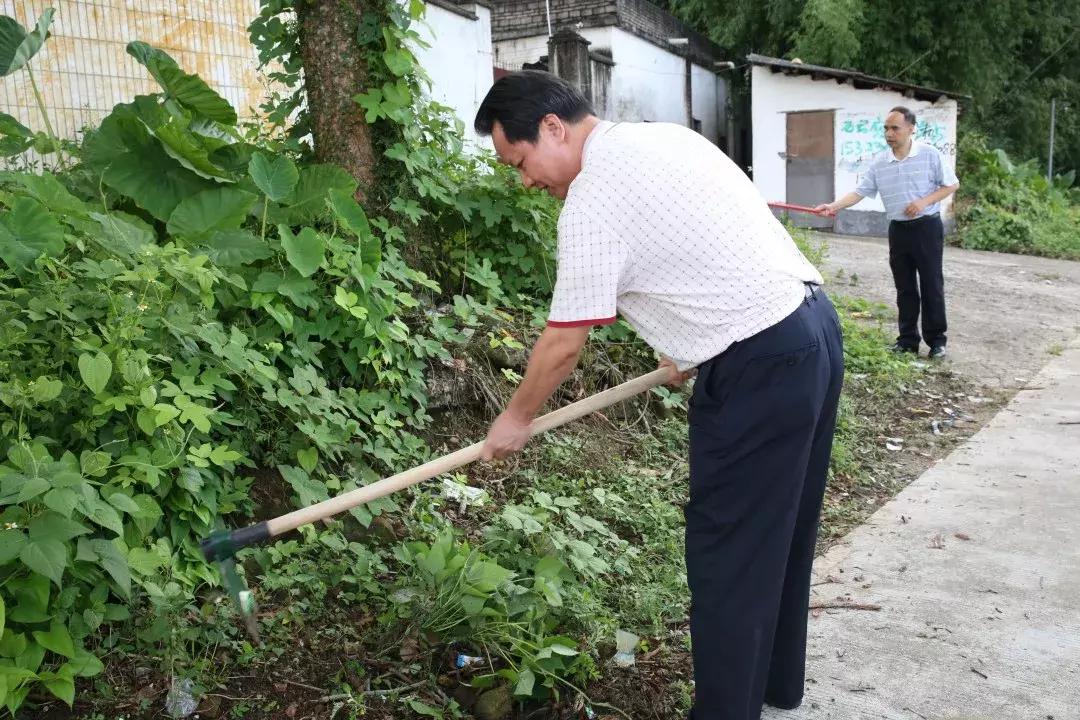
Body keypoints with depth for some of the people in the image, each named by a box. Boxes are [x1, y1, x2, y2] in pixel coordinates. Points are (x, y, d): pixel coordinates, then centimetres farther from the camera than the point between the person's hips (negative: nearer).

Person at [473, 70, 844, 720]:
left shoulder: (594, 199, -15)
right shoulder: (664, 134, 13)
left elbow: (564, 343, -10)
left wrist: (517, 418, 5)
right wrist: (696, 346, 24)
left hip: (760, 369, -10)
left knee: (727, 557, 1)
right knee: (782, 532, 20)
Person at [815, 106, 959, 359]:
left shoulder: (930, 154, -7)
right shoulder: (879, 163, 2)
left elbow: (951, 184, -3)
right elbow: (859, 191, 0)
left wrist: (924, 202, -16)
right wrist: (834, 206, -15)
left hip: (927, 227, -4)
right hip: (898, 230, 4)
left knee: (932, 285, 1)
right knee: (904, 288, 8)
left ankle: (936, 339, 10)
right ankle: (908, 338, 16)